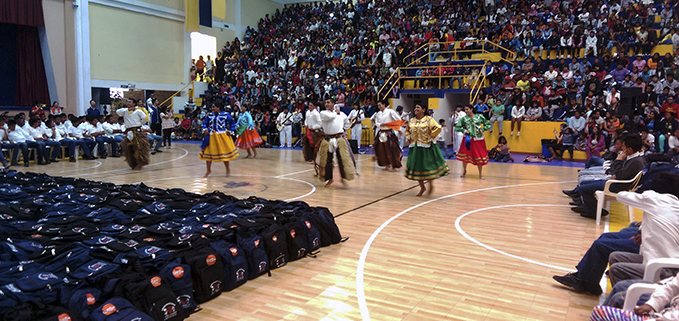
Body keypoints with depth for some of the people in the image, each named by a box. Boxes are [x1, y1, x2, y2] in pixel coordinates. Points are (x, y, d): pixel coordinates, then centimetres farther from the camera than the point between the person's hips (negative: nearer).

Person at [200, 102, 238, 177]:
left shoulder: (225, 114, -4)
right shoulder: (209, 115, 6)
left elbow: (232, 122, 3)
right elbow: (205, 123, 15)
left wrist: (230, 131, -4)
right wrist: (205, 129, -3)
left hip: (222, 136, -3)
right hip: (211, 136, 3)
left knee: (224, 153, 2)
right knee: (208, 152, 5)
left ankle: (228, 170, 21)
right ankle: (208, 170, 23)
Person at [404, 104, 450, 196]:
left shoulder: (429, 119, -7)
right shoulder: (411, 121, 9)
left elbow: (438, 128, -16)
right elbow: (407, 131, 25)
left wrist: (431, 137, -13)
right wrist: (409, 138, 9)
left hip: (427, 147, -5)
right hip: (415, 148, 5)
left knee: (429, 166, -1)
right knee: (416, 168, 7)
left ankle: (431, 185, 23)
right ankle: (422, 187, 24)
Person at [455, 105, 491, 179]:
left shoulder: (480, 117, -2)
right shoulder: (464, 118, 0)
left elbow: (488, 125, 7)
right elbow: (457, 127, 3)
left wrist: (482, 129, -8)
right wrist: (464, 130, -11)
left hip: (478, 139, -1)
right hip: (468, 139, 1)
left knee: (479, 156, 2)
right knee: (465, 155, 4)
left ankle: (480, 174, 18)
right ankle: (464, 171, 30)